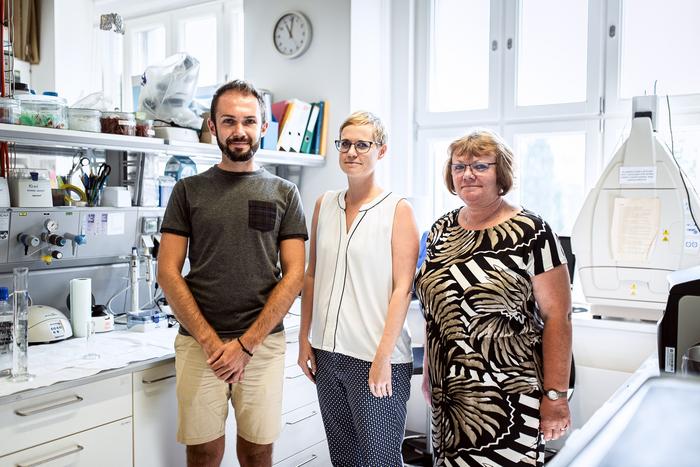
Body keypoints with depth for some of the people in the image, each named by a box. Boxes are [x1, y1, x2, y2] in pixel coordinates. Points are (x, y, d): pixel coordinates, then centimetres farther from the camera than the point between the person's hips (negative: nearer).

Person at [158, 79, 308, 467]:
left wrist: (246, 342, -8)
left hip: (263, 342, 0)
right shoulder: (188, 190, 5)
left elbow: (294, 275, 0)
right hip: (198, 343, 0)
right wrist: (211, 340, -8)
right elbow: (168, 272, 1)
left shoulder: (284, 193, 5)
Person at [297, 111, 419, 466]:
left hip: (376, 357, -5)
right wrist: (304, 338, 8)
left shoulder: (398, 210, -6)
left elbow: (402, 289, -11)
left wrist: (383, 357, -15)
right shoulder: (324, 204, 8)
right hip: (327, 353, 5)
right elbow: (311, 276, 12)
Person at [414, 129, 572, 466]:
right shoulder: (441, 230, 9)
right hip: (448, 394, 5)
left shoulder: (531, 233, -8)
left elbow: (557, 316, -10)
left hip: (506, 398, -5)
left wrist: (555, 395, -11)